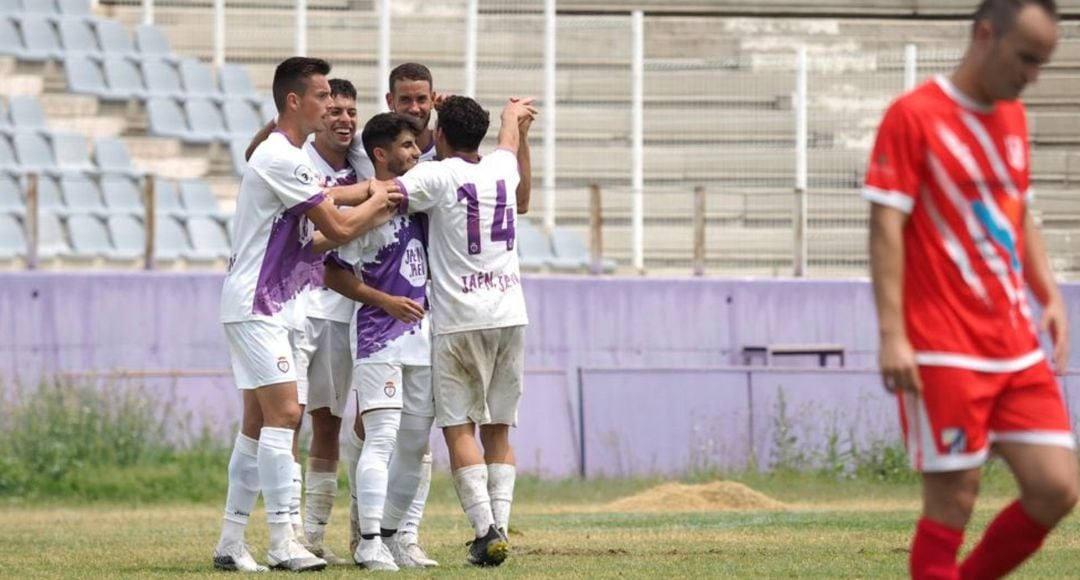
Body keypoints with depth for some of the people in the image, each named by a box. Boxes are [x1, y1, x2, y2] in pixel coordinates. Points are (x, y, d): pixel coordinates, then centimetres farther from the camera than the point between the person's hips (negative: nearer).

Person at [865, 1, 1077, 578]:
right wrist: (892, 335, -18)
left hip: (1016, 346, 7)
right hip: (945, 352, -7)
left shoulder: (1012, 117, 13)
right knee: (952, 501, -5)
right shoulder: (913, 115, -9)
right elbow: (886, 228, -12)